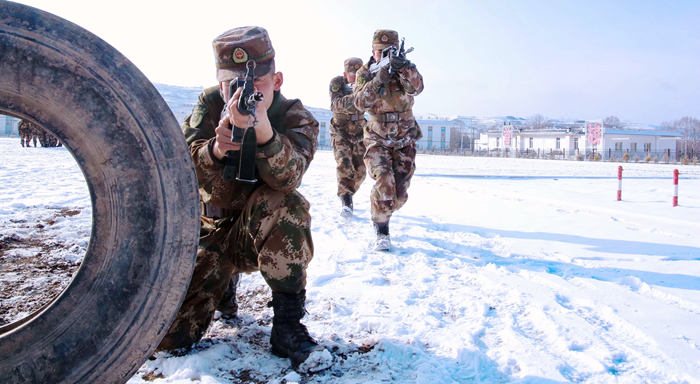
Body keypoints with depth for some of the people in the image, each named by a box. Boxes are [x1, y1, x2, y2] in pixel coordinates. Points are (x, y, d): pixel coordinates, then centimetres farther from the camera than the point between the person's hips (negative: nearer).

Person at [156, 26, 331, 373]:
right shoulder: (210, 104, -7)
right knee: (168, 335, -9)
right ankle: (224, 280, 22)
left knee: (287, 205, -37)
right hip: (211, 231, 2)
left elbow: (287, 177, -35)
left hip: (266, 235, -2)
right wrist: (215, 149, -41)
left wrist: (263, 132, -56)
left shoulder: (296, 118, -14)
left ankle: (288, 325, -25)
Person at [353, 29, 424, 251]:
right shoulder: (365, 73, -5)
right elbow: (361, 103, -21)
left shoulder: (407, 68, -5)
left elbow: (416, 88, -26)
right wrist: (379, 79, -34)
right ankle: (382, 232, -5)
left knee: (400, 194, 3)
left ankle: (382, 211, 34)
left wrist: (404, 68, -45)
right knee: (384, 185, -20)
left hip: (405, 141, 2)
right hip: (378, 140, -2)